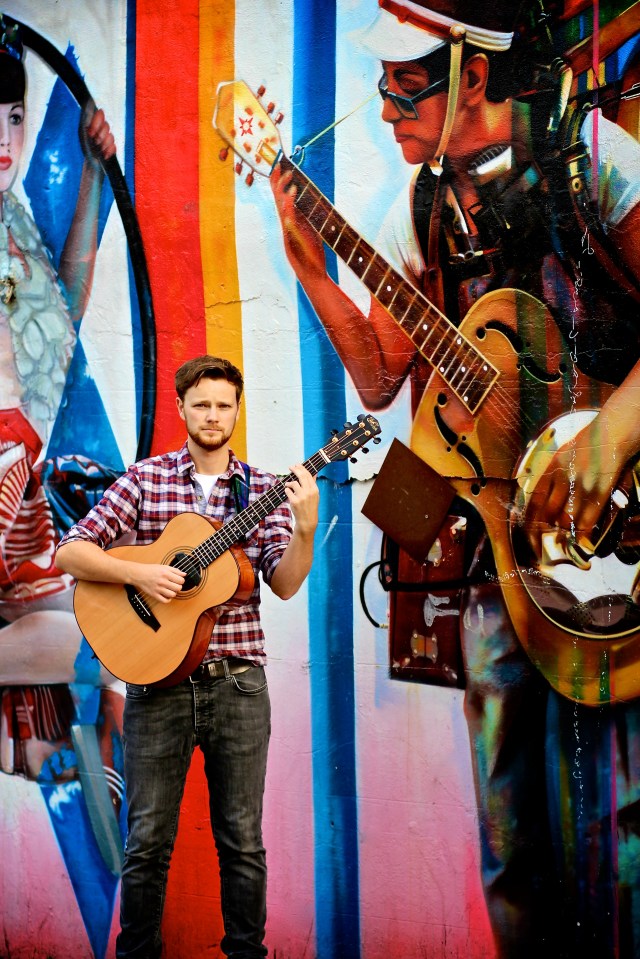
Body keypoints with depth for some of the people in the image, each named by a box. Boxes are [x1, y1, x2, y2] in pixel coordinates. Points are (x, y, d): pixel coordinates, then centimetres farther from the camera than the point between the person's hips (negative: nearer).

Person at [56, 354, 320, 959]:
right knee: (148, 841, 6)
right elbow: (70, 552, -2)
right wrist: (138, 573, -16)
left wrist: (305, 528, -21)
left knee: (242, 840, 8)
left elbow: (285, 584, -4)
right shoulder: (146, 479, 3)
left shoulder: (263, 491, 5)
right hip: (158, 679, -1)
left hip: (238, 683, 1)